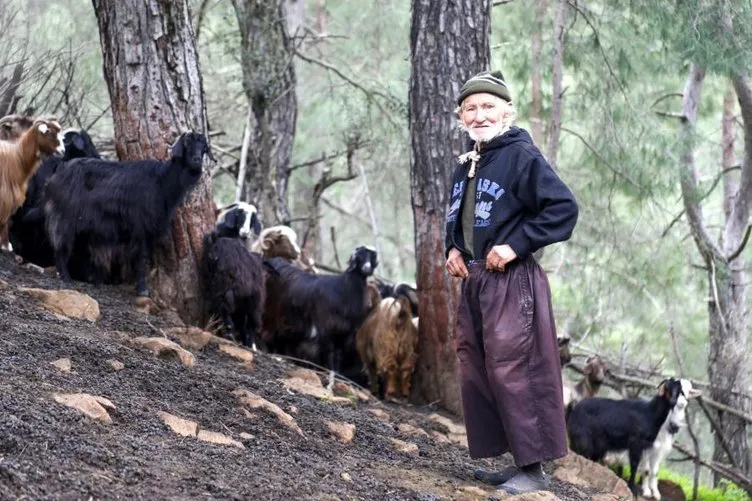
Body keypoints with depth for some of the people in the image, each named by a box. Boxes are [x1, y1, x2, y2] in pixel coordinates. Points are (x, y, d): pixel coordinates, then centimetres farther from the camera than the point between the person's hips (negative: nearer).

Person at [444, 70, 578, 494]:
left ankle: (534, 467, -2)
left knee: (513, 372, -9)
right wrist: (453, 248, 9)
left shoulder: (522, 156, -10)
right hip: (474, 281, 9)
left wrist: (515, 244, -18)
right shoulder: (466, 164, 14)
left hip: (511, 281, -9)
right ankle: (509, 459, 17)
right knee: (476, 374, 9)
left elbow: (564, 209, -16)